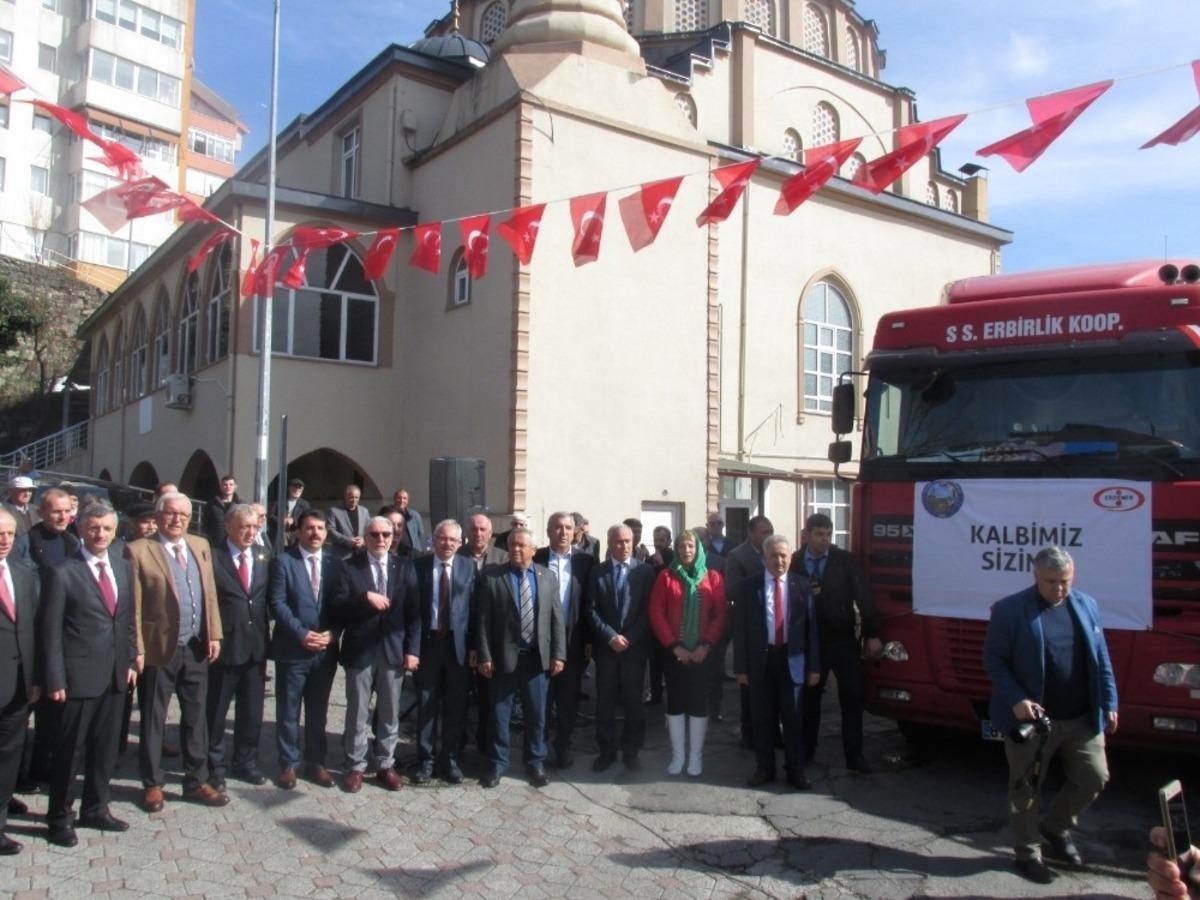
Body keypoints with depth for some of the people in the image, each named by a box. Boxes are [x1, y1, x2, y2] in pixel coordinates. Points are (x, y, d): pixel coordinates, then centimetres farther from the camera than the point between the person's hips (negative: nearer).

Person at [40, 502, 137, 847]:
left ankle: (96, 809, 30)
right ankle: (59, 818, 21)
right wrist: (55, 680, -12)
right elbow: (51, 631, -10)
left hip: (115, 675, 6)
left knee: (106, 747, 15)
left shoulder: (124, 567, 8)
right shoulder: (62, 573, -9)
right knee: (70, 750, 6)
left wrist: (131, 660, 8)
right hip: (79, 676, -5)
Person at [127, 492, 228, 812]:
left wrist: (214, 635, 3)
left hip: (197, 647, 5)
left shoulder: (201, 546, 9)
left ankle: (196, 782, 24)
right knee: (153, 720, 10)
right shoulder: (139, 551, -8)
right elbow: (134, 606, -9)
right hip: (160, 648, -5)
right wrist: (136, 649, -13)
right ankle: (152, 785, 24)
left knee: (196, 717, 12)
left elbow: (210, 594, 10)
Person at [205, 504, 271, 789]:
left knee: (252, 710, 14)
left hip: (256, 645, 4)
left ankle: (246, 762, 29)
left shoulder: (263, 556, 5)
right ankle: (214, 766, 24)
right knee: (216, 711, 9)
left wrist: (264, 631, 3)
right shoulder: (212, 556, -10)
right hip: (223, 644, -4)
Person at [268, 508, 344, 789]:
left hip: (326, 650, 3)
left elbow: (341, 603, 6)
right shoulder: (283, 561, -3)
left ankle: (316, 763, 24)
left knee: (318, 711, 12)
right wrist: (302, 634, -17)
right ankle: (288, 764, 19)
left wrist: (331, 633, -9)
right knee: (288, 712, 6)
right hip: (292, 649, -3)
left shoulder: (335, 562, 8)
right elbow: (277, 603, -10)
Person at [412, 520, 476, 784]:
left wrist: (475, 645, -6)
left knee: (456, 707, 8)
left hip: (458, 643, 1)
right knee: (426, 706, 8)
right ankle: (425, 759, 22)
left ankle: (450, 759, 22)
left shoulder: (469, 566, 2)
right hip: (427, 642, 0)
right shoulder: (419, 566, 1)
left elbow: (475, 606, -1)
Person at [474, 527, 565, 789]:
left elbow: (556, 619, 4)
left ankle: (536, 763, 24)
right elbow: (483, 619, -5)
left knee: (536, 713, 10)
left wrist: (558, 654, -2)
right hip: (504, 655, -2)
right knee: (499, 712, 8)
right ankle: (498, 763, 22)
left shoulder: (547, 577, 5)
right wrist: (484, 656, -9)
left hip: (538, 656, 2)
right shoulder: (492, 577, -3)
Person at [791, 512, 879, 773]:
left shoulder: (845, 561, -3)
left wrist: (872, 634, -10)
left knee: (852, 697, 2)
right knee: (809, 697, 11)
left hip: (844, 640, -1)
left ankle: (854, 755, 12)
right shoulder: (794, 563, -1)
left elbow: (863, 596, -6)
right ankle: (806, 750, 26)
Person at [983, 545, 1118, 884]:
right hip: (1031, 719, -4)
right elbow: (993, 659, -9)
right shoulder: (1009, 610, -12)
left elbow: (1101, 659, 10)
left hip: (1082, 719, 5)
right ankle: (1028, 853, 25)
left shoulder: (1087, 606, 4)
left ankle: (1057, 827, 34)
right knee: (1025, 790, 7)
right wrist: (1015, 700, -19)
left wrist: (1109, 704, 7)